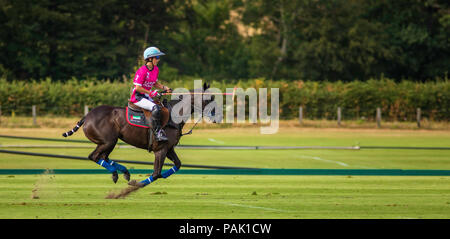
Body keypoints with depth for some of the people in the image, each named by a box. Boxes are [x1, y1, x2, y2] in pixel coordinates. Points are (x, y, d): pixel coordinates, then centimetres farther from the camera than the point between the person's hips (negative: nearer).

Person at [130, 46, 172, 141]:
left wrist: (164, 88, 6)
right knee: (155, 108, -28)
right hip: (138, 97, -9)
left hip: (147, 97, 9)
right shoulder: (142, 71, -20)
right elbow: (138, 87, -20)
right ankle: (157, 133, -24)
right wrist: (150, 93, -20)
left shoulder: (156, 69, 7)